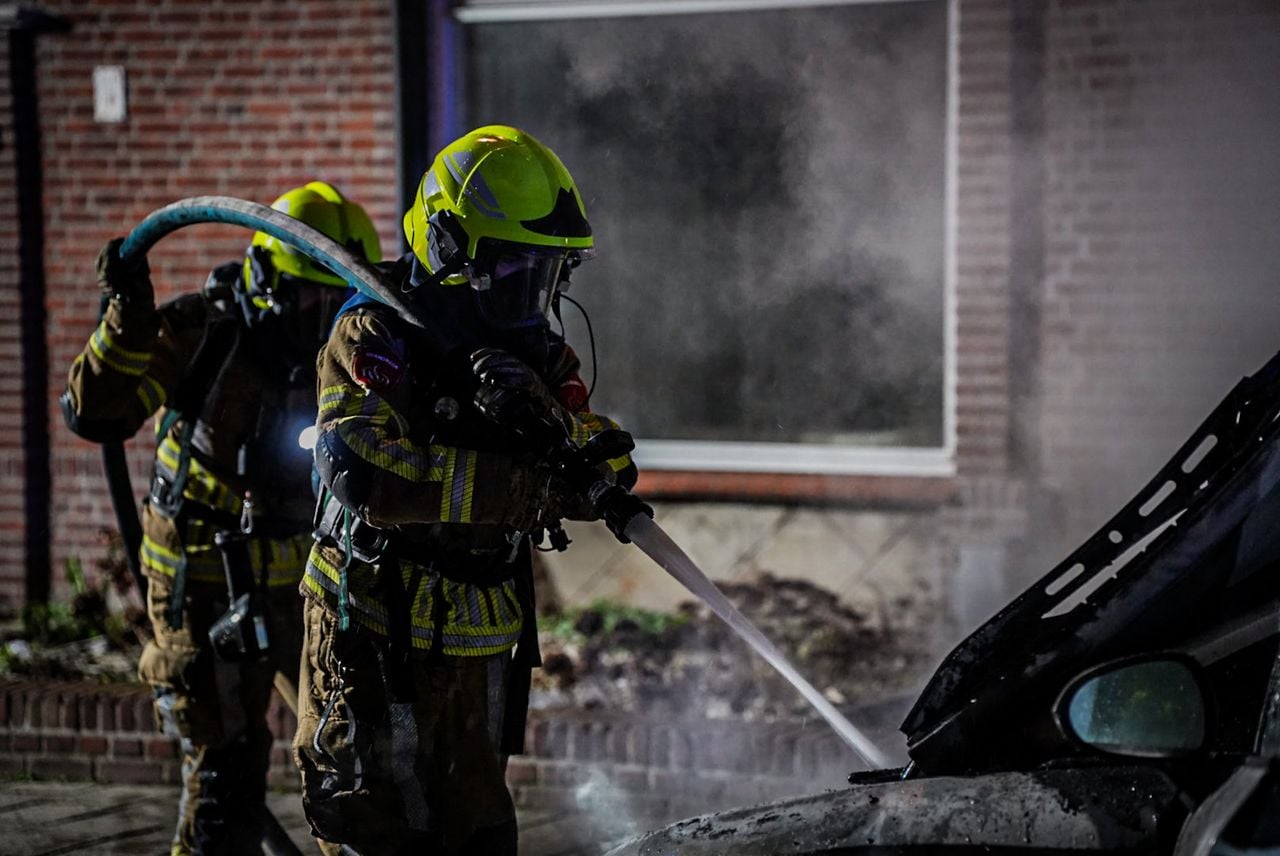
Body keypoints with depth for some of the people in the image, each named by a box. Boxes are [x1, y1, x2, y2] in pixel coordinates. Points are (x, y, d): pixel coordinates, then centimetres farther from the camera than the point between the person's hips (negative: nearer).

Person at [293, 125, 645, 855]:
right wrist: (526, 488, -32)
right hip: (375, 633, -6)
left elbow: (603, 467, -4)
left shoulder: (538, 353, 6)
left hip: (479, 641, 6)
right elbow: (361, 470, -31)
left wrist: (543, 413, -25)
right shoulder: (377, 336, -14)